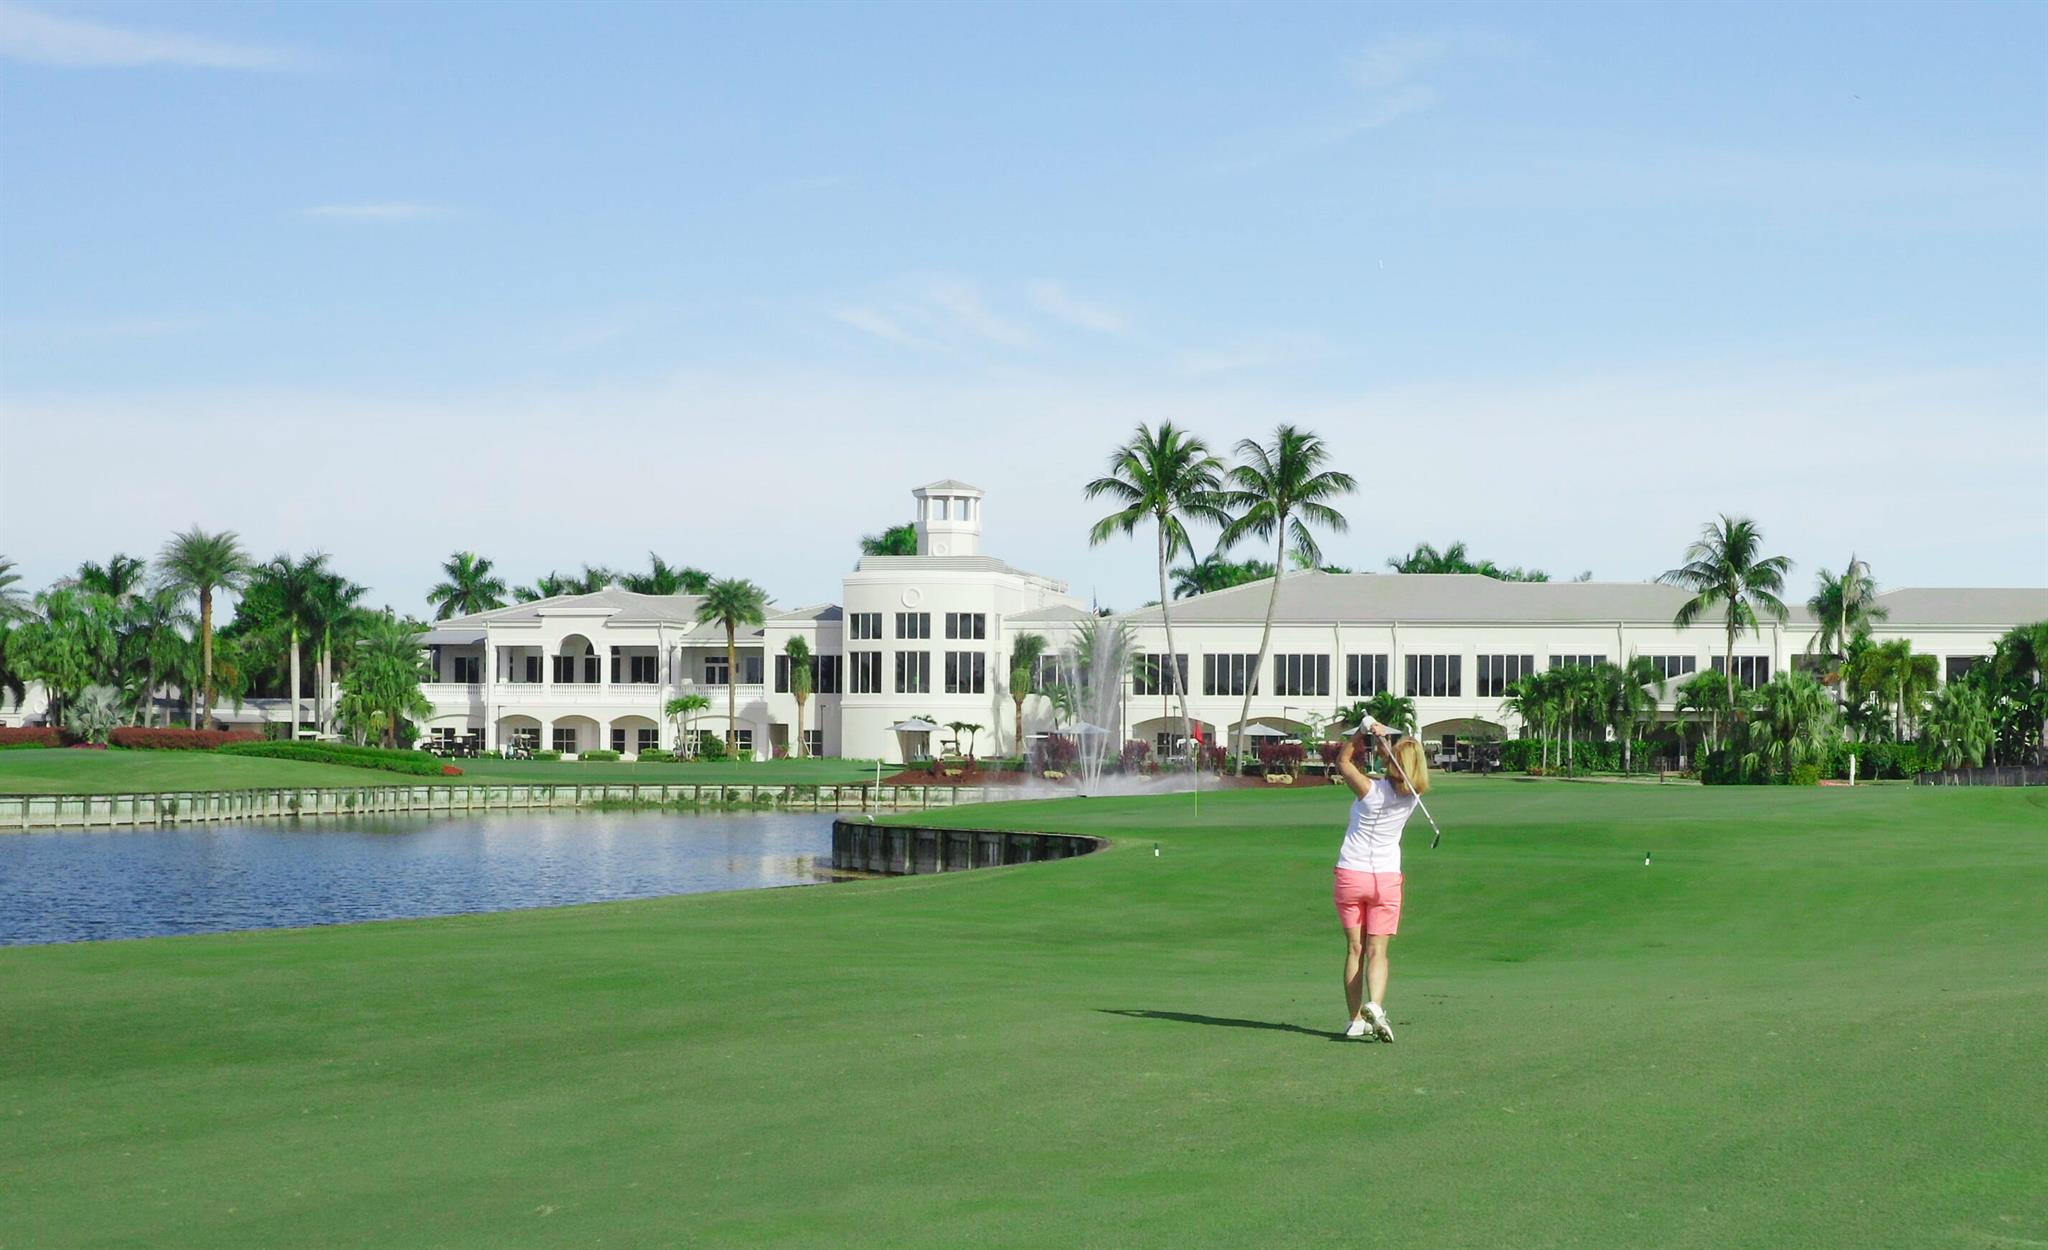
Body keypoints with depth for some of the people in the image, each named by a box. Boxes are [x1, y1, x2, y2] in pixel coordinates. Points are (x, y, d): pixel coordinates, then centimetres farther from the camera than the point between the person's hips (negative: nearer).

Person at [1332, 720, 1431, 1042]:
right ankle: (1375, 1006, -23)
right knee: (1377, 951, 1)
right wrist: (1382, 739, 1)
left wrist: (1361, 733, 1)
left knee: (1354, 949, 7)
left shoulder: (1370, 789, -14)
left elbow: (1343, 761, 3)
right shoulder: (1412, 795, -5)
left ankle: (1356, 1019, 7)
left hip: (1350, 874, -1)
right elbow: (1398, 767, 13)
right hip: (1386, 878, 2)